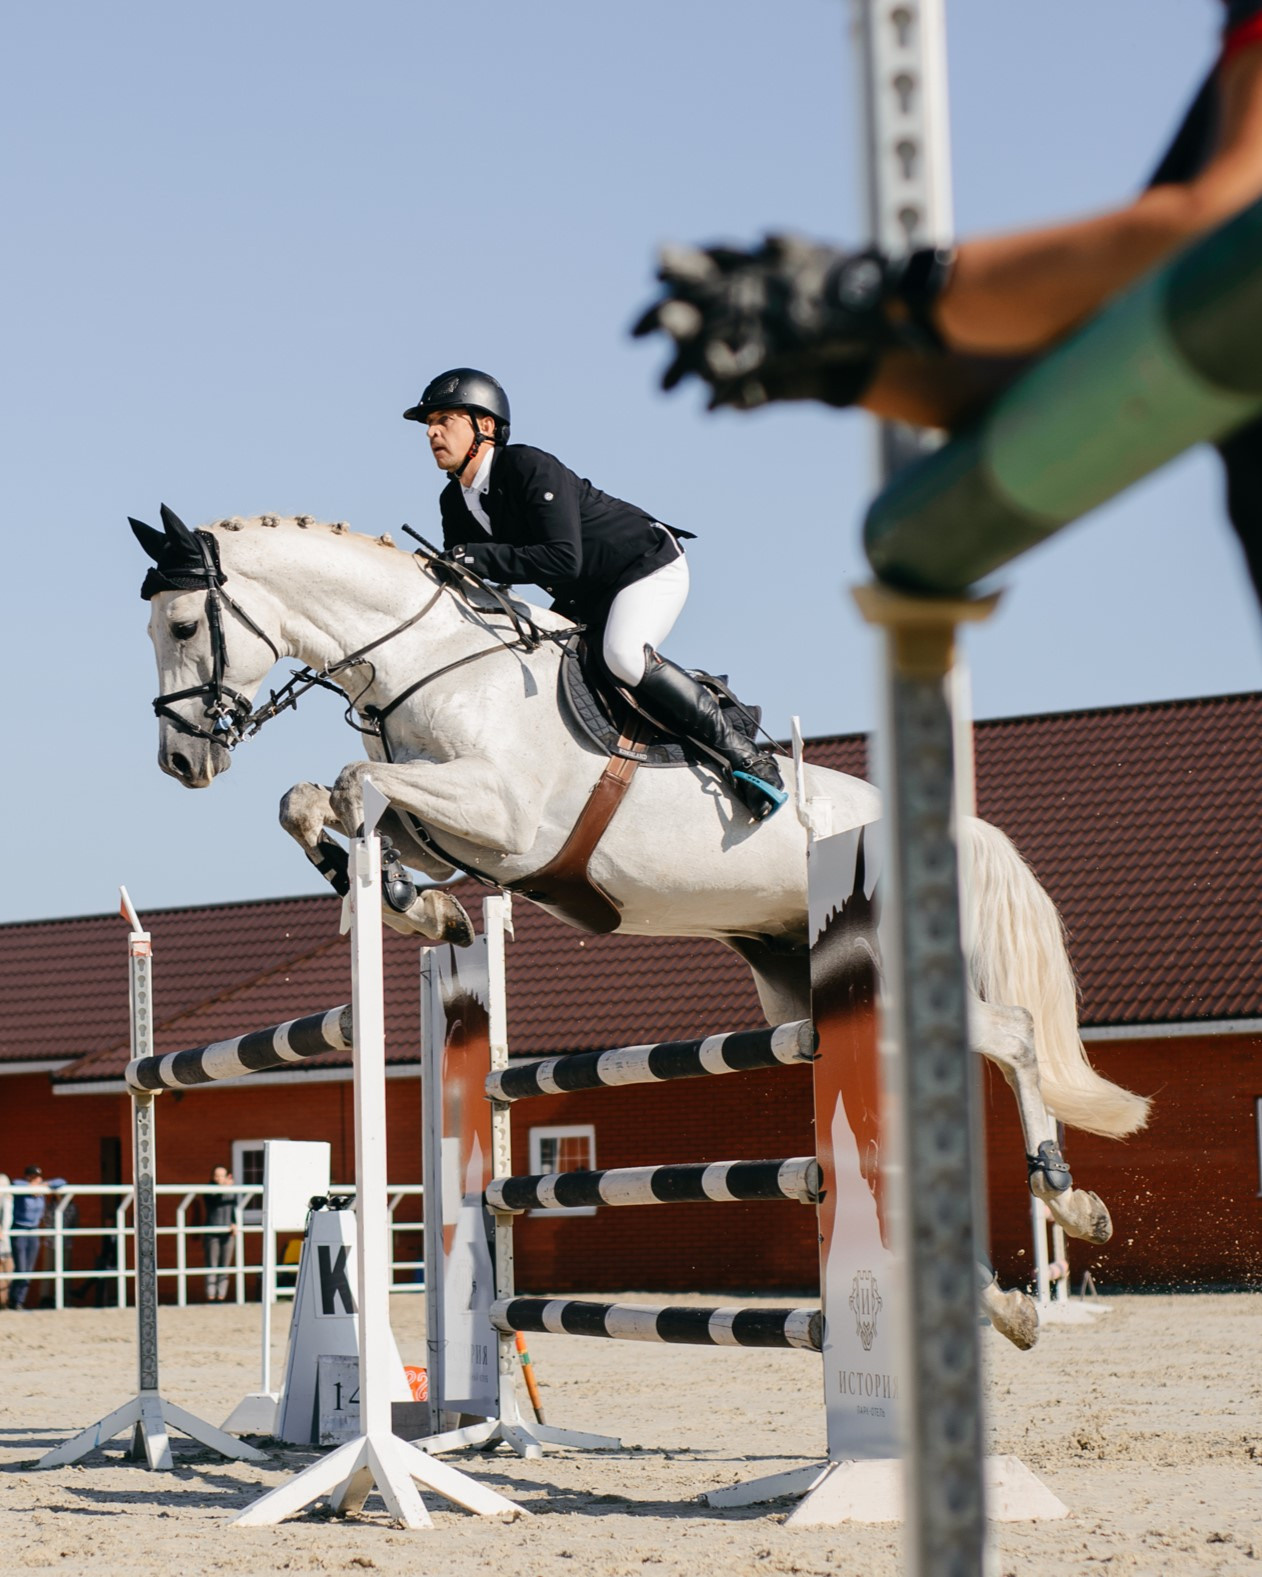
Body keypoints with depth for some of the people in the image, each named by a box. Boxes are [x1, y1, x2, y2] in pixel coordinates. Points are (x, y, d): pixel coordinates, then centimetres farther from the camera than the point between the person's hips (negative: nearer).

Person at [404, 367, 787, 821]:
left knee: (622, 655, -34)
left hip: (650, 566, -9)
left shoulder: (530, 467, -27)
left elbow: (563, 559, -37)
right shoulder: (455, 502, -1)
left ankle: (742, 754, -24)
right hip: (584, 599, 9)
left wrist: (478, 558, -39)